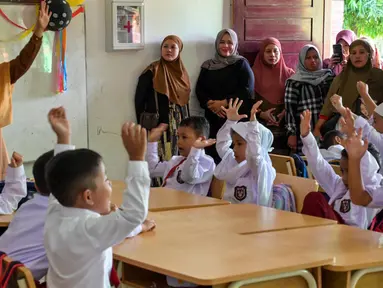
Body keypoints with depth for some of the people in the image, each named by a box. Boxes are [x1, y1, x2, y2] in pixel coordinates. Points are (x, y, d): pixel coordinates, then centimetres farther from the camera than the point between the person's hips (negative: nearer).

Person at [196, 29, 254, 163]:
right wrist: (210, 104, -12)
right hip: (213, 119, 3)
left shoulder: (241, 64, 4)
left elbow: (247, 91, -7)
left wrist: (224, 103, -14)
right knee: (212, 155, -3)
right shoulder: (208, 66, 14)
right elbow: (199, 90, 8)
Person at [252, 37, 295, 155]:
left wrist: (285, 112, -11)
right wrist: (261, 114, -11)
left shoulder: (289, 74, 9)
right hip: (260, 126, -1)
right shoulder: (254, 73, 5)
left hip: (283, 127, 1)